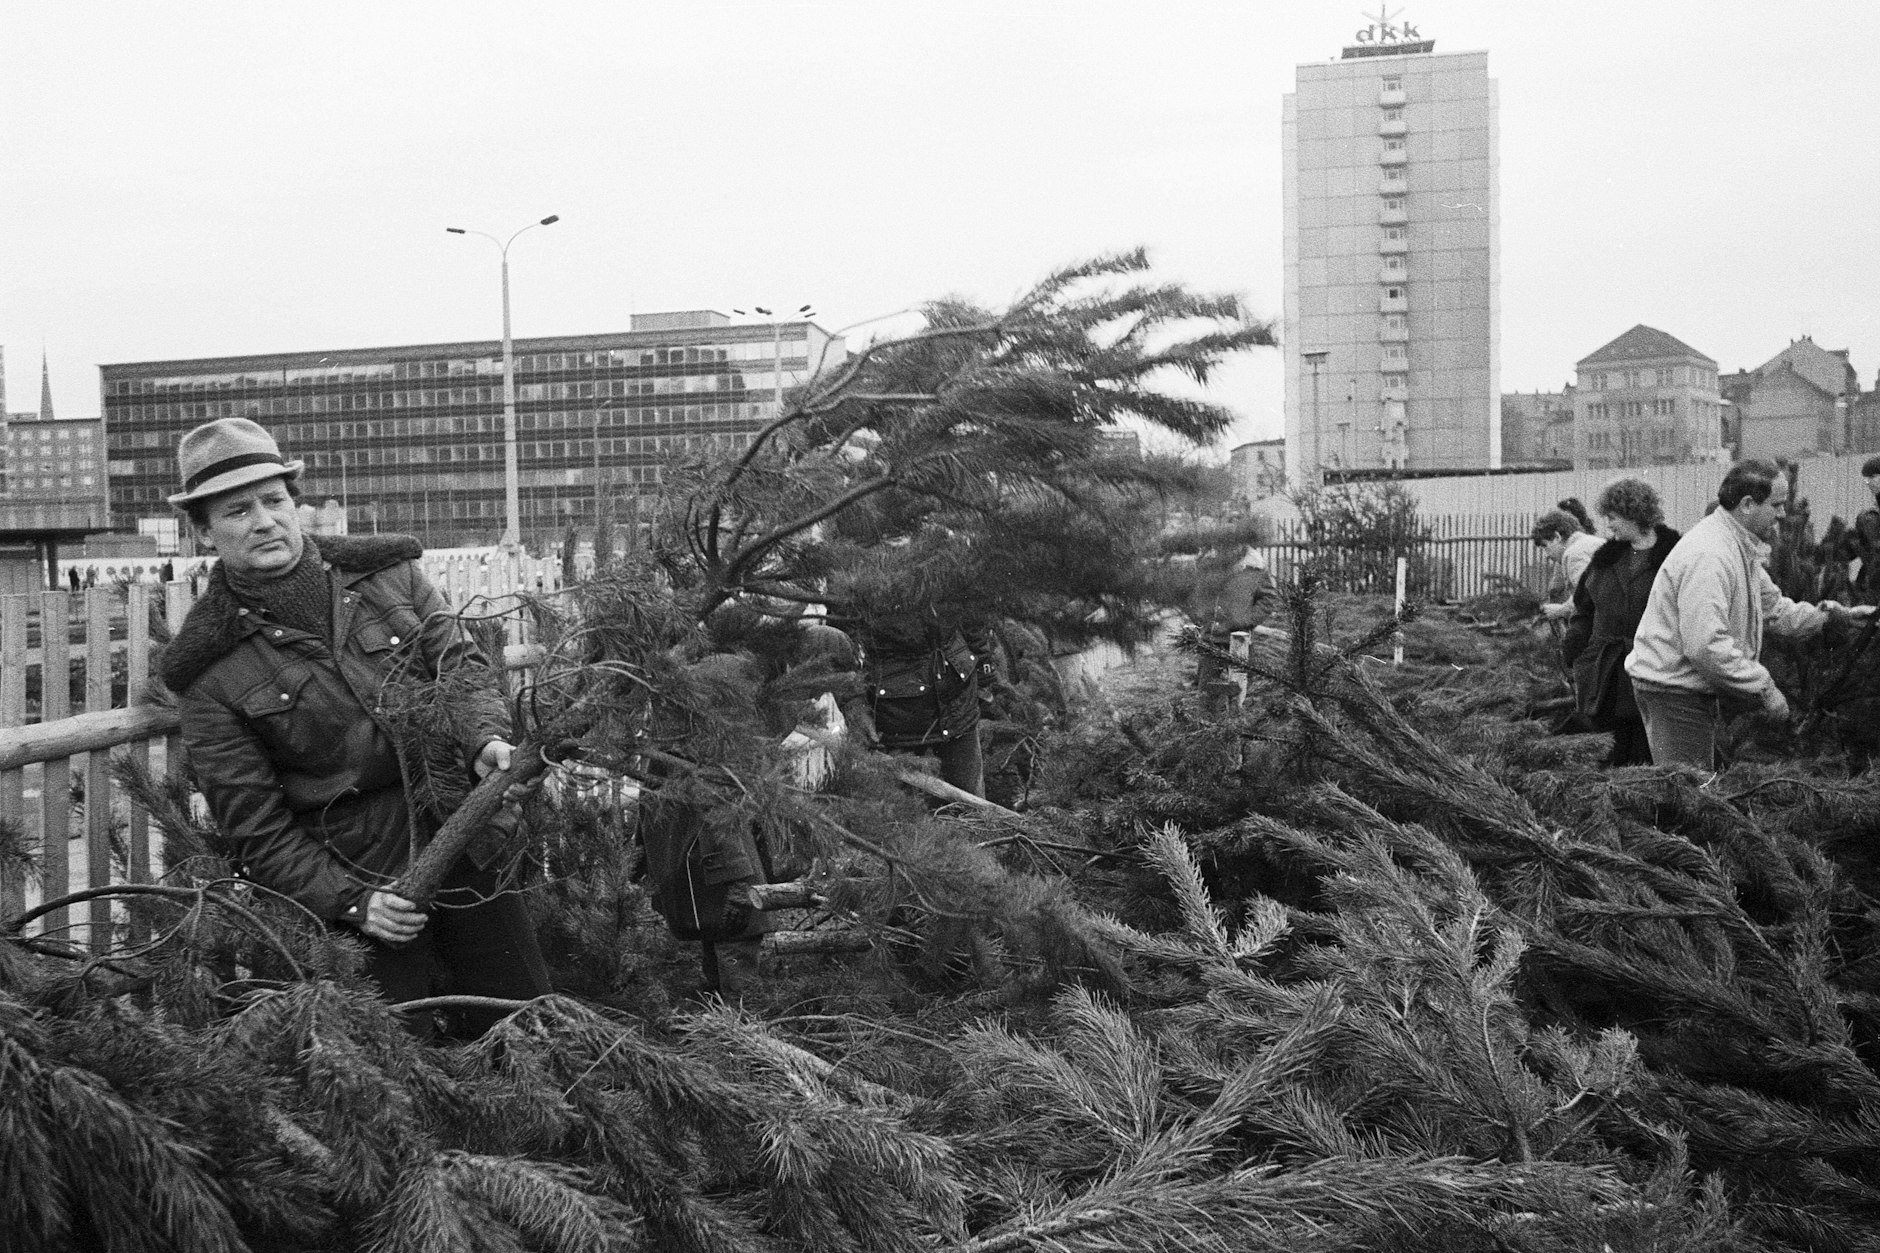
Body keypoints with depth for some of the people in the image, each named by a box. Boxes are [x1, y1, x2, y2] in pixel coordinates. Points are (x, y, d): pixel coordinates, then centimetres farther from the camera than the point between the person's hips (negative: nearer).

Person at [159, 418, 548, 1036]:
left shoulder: (389, 575, 2)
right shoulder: (210, 670, -6)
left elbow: (461, 662, 1)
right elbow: (256, 823, -5)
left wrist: (485, 737, -22)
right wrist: (350, 902, -16)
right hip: (351, 878, -3)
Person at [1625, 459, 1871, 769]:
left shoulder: (1741, 548, 12)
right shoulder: (1708, 556, -24)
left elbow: (1773, 606, 21)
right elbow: (1704, 645, -30)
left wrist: (1826, 614, 6)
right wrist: (1763, 686, -23)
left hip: (1697, 689, 11)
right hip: (1673, 688, -11)